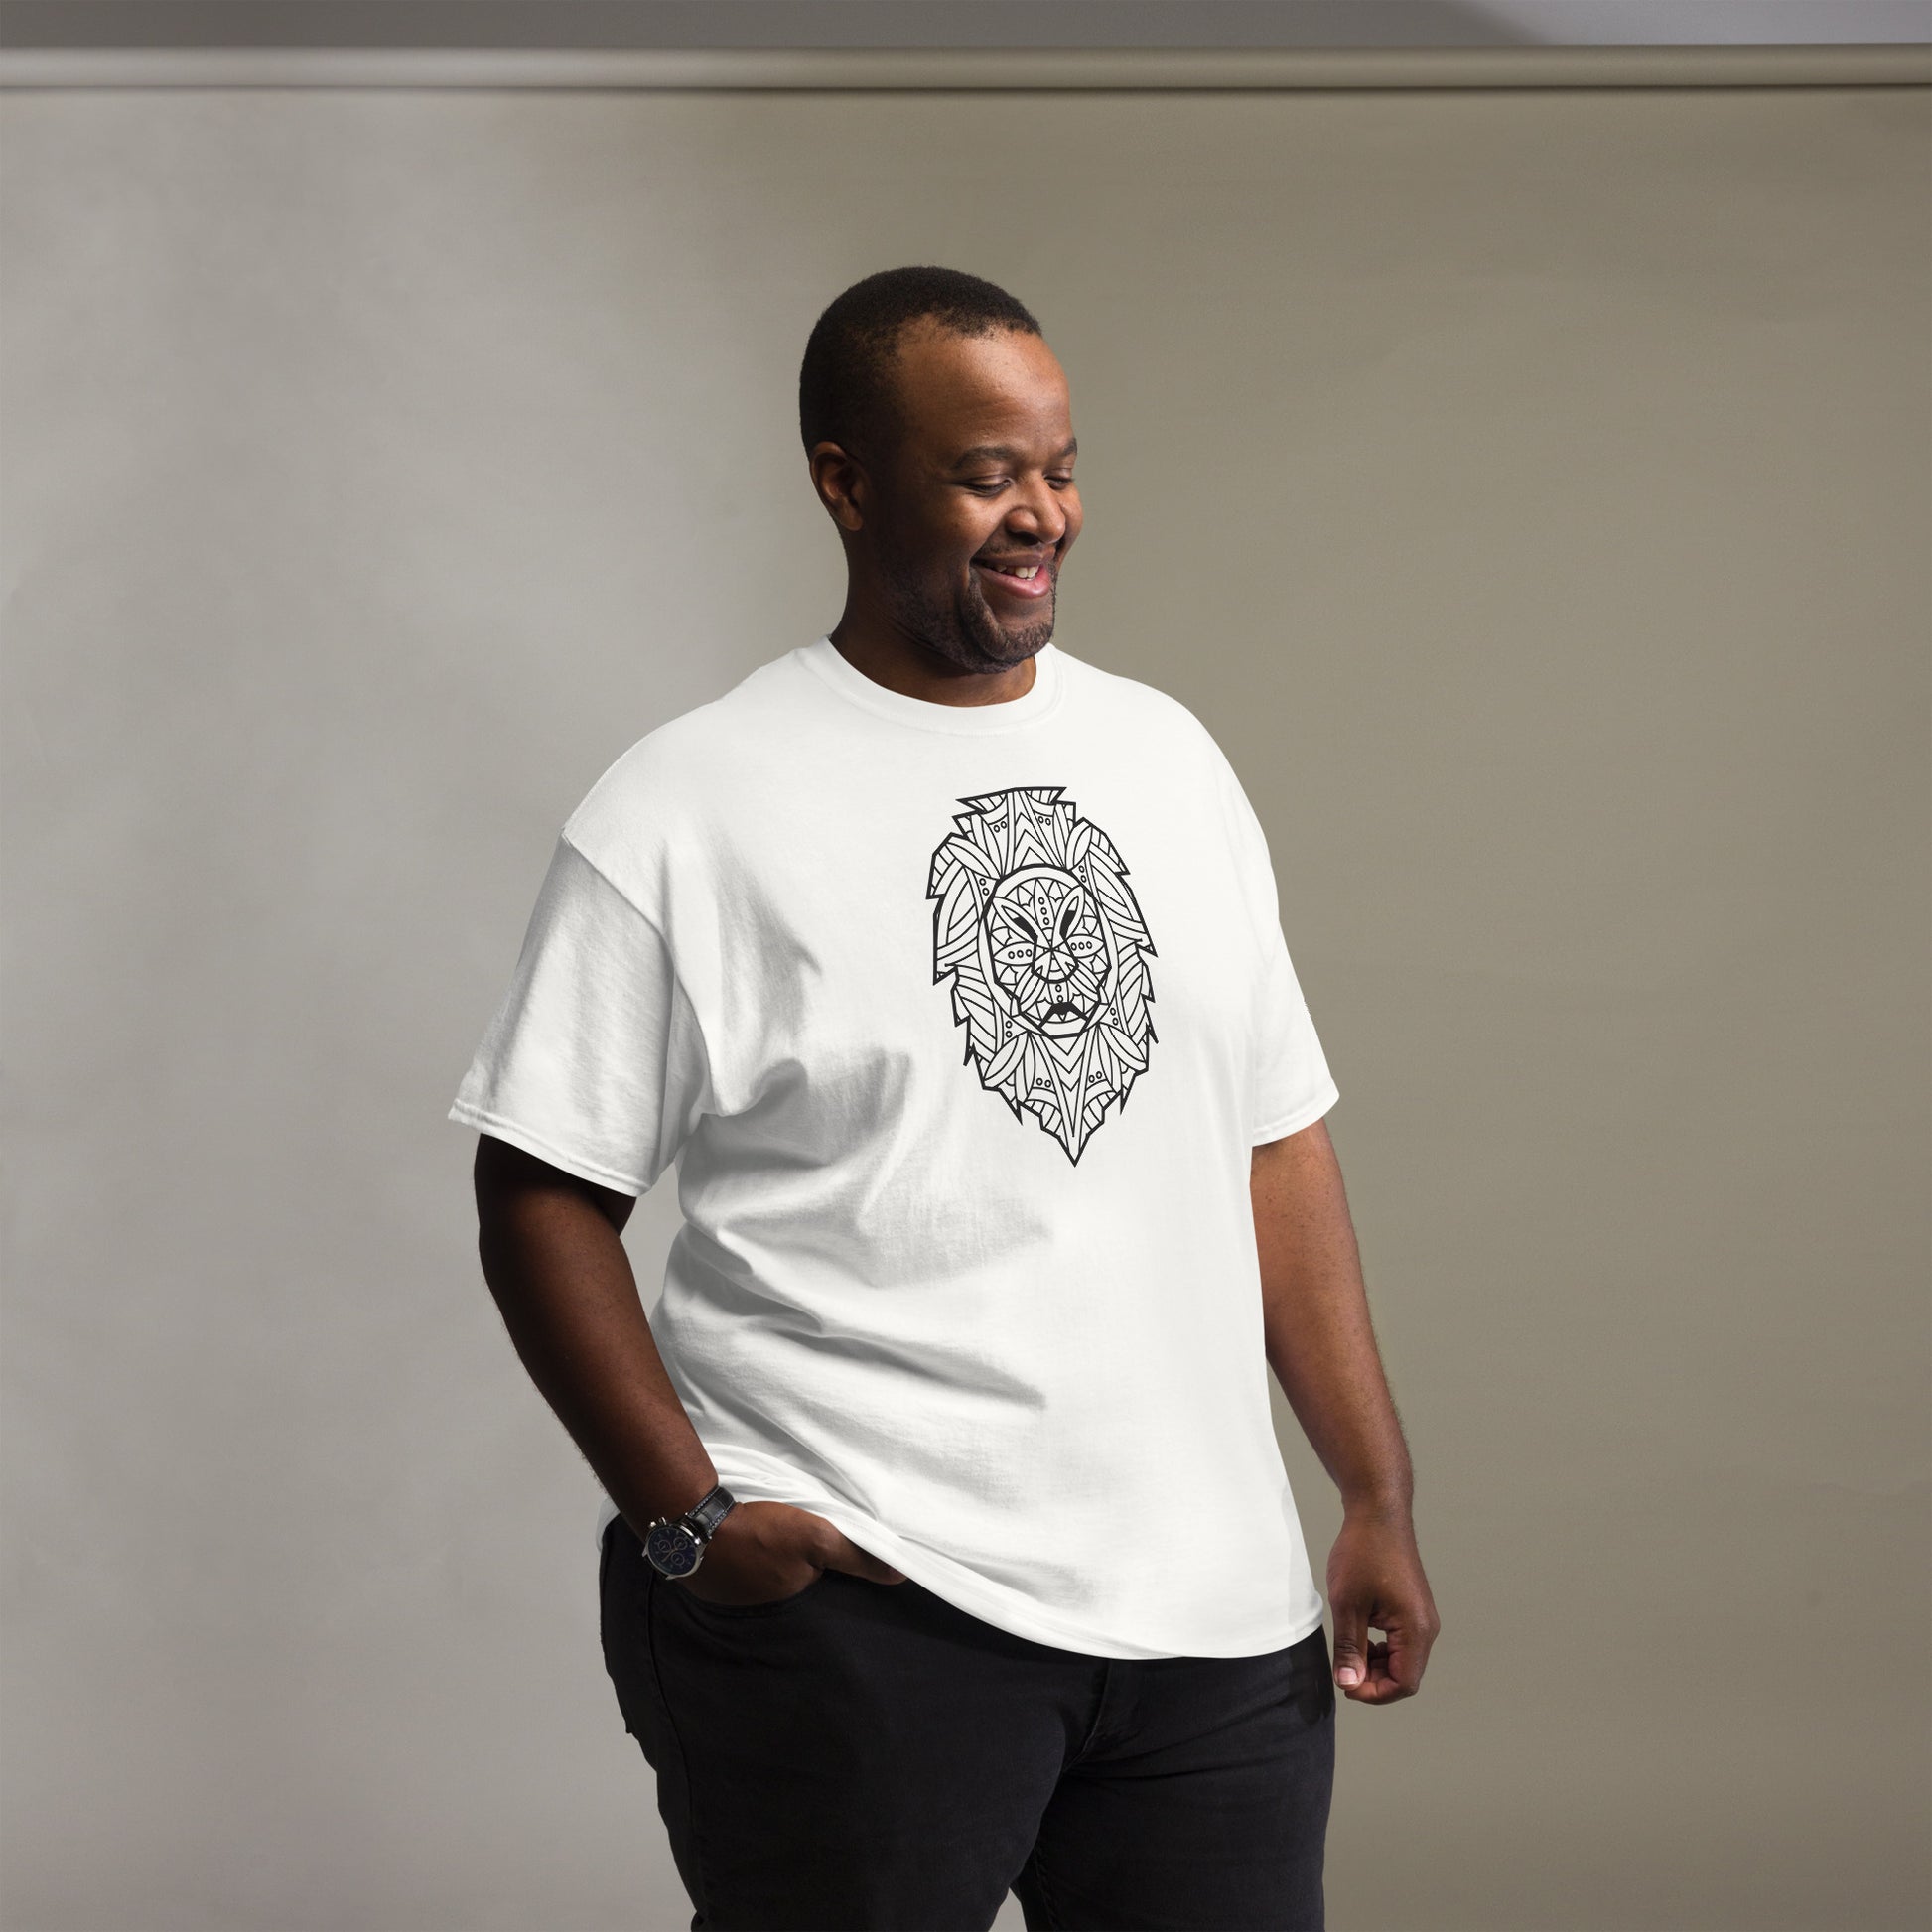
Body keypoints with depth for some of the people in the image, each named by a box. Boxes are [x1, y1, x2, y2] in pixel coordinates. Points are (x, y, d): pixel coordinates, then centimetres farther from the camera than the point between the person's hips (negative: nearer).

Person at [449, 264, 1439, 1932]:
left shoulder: (1168, 758, 12)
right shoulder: (689, 811, -4)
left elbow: (1276, 1142, 13)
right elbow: (542, 1200, -5)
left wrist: (1380, 1498, 8)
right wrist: (690, 1521, -13)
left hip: (1215, 1607, 5)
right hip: (854, 1611, -5)